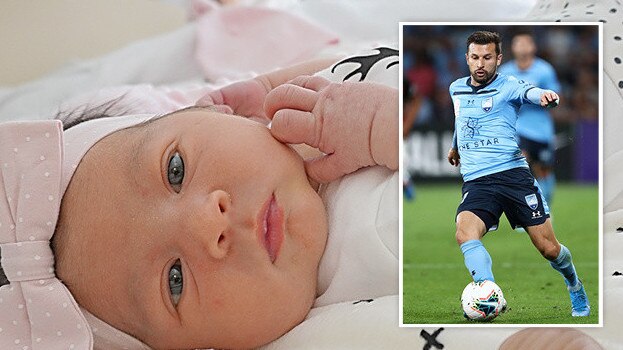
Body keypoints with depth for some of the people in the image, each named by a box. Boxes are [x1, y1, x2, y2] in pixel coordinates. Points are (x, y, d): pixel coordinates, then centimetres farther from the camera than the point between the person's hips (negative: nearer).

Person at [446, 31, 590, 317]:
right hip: (476, 182, 3)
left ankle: (575, 287, 32)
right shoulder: (456, 89, 14)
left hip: (513, 174, -3)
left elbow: (528, 92, -26)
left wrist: (543, 95, -50)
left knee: (549, 248, -1)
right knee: (465, 233, -28)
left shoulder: (508, 86, -1)